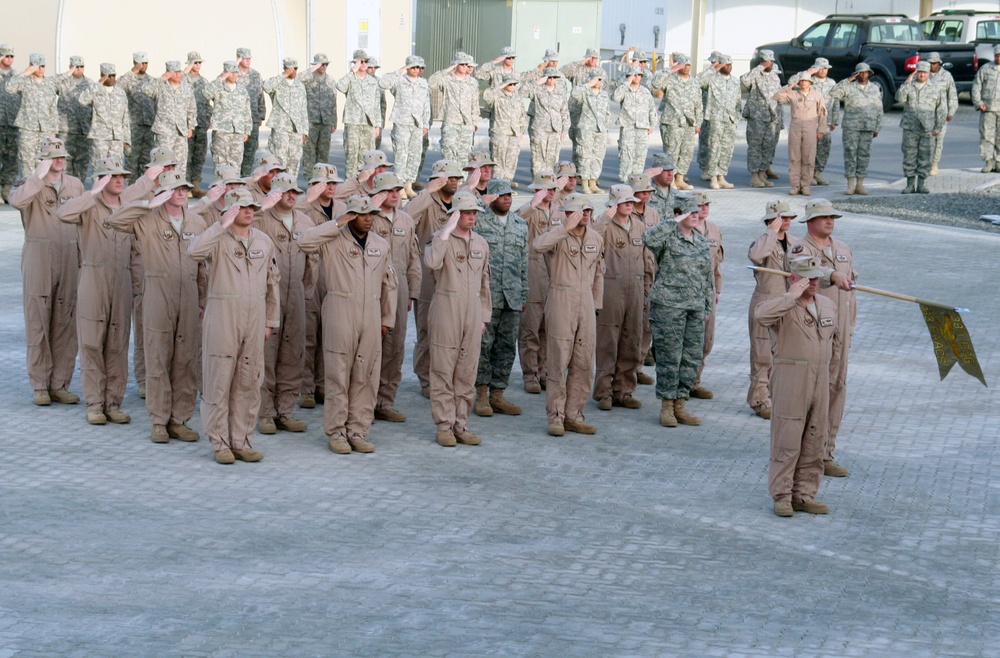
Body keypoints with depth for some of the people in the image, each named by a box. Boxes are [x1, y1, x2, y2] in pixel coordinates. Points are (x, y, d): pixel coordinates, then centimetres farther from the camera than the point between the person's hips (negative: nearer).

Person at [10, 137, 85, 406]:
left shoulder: (76, 185, 12)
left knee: (66, 323, 4)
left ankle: (60, 384, 10)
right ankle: (40, 386, 4)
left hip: (69, 260, 4)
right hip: (38, 260, -3)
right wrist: (40, 175, -23)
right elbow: (17, 201, -24)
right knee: (38, 323, -1)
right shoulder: (30, 184, 0)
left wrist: (84, 260, 11)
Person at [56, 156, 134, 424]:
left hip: (122, 282, 4)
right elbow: (63, 213, -23)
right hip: (93, 280, -4)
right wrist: (94, 193, -22)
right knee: (92, 344, -2)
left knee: (118, 346, 5)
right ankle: (94, 404, 4)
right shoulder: (90, 207, -1)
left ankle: (113, 402, 12)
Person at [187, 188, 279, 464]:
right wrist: (223, 225, -27)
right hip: (222, 316, -4)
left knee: (249, 381, 7)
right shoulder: (218, 239, -5)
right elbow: (194, 251, -27)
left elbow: (272, 281, 17)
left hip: (254, 317, 5)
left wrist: (271, 320, 15)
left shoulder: (264, 241, 10)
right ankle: (220, 443, 8)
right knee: (219, 380, 0)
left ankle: (241, 441, 16)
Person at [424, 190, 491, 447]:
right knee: (443, 370, -2)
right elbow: (432, 262, -26)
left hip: (473, 312, 5)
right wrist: (447, 229, -23)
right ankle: (444, 425, 4)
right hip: (446, 308, -5)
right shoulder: (441, 238, -4)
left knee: (467, 371, 7)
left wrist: (484, 315, 18)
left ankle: (461, 424, 14)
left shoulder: (481, 243, 14)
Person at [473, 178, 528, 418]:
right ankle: (481, 395, 6)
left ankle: (497, 394, 13)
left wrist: (523, 294, 15)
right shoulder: (479, 222, -1)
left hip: (512, 297, 5)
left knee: (507, 347, 6)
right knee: (483, 345, -2)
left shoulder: (520, 224, 14)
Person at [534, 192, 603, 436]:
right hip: (561, 302, -6)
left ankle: (574, 415, 16)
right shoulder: (558, 235, -8)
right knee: (558, 363, -3)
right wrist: (567, 228, -33)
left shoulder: (596, 239, 10)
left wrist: (597, 304, 17)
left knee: (584, 364, 7)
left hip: (586, 303, 6)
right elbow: (539, 245, -31)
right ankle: (556, 417, 5)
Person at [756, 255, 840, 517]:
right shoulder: (784, 306, -8)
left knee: (814, 441, 8)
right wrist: (792, 296, -27)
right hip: (789, 382, -6)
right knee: (787, 440, -5)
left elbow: (835, 339, 30)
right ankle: (782, 495, 2)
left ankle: (804, 494, 16)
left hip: (820, 381, 6)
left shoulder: (829, 306, 13)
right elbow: (762, 316, -31)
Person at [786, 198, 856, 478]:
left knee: (836, 389, 6)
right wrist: (833, 275, -48)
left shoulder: (844, 250, 16)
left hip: (838, 334, 7)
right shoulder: (799, 250, -7)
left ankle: (825, 455, 12)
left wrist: (850, 327, 18)